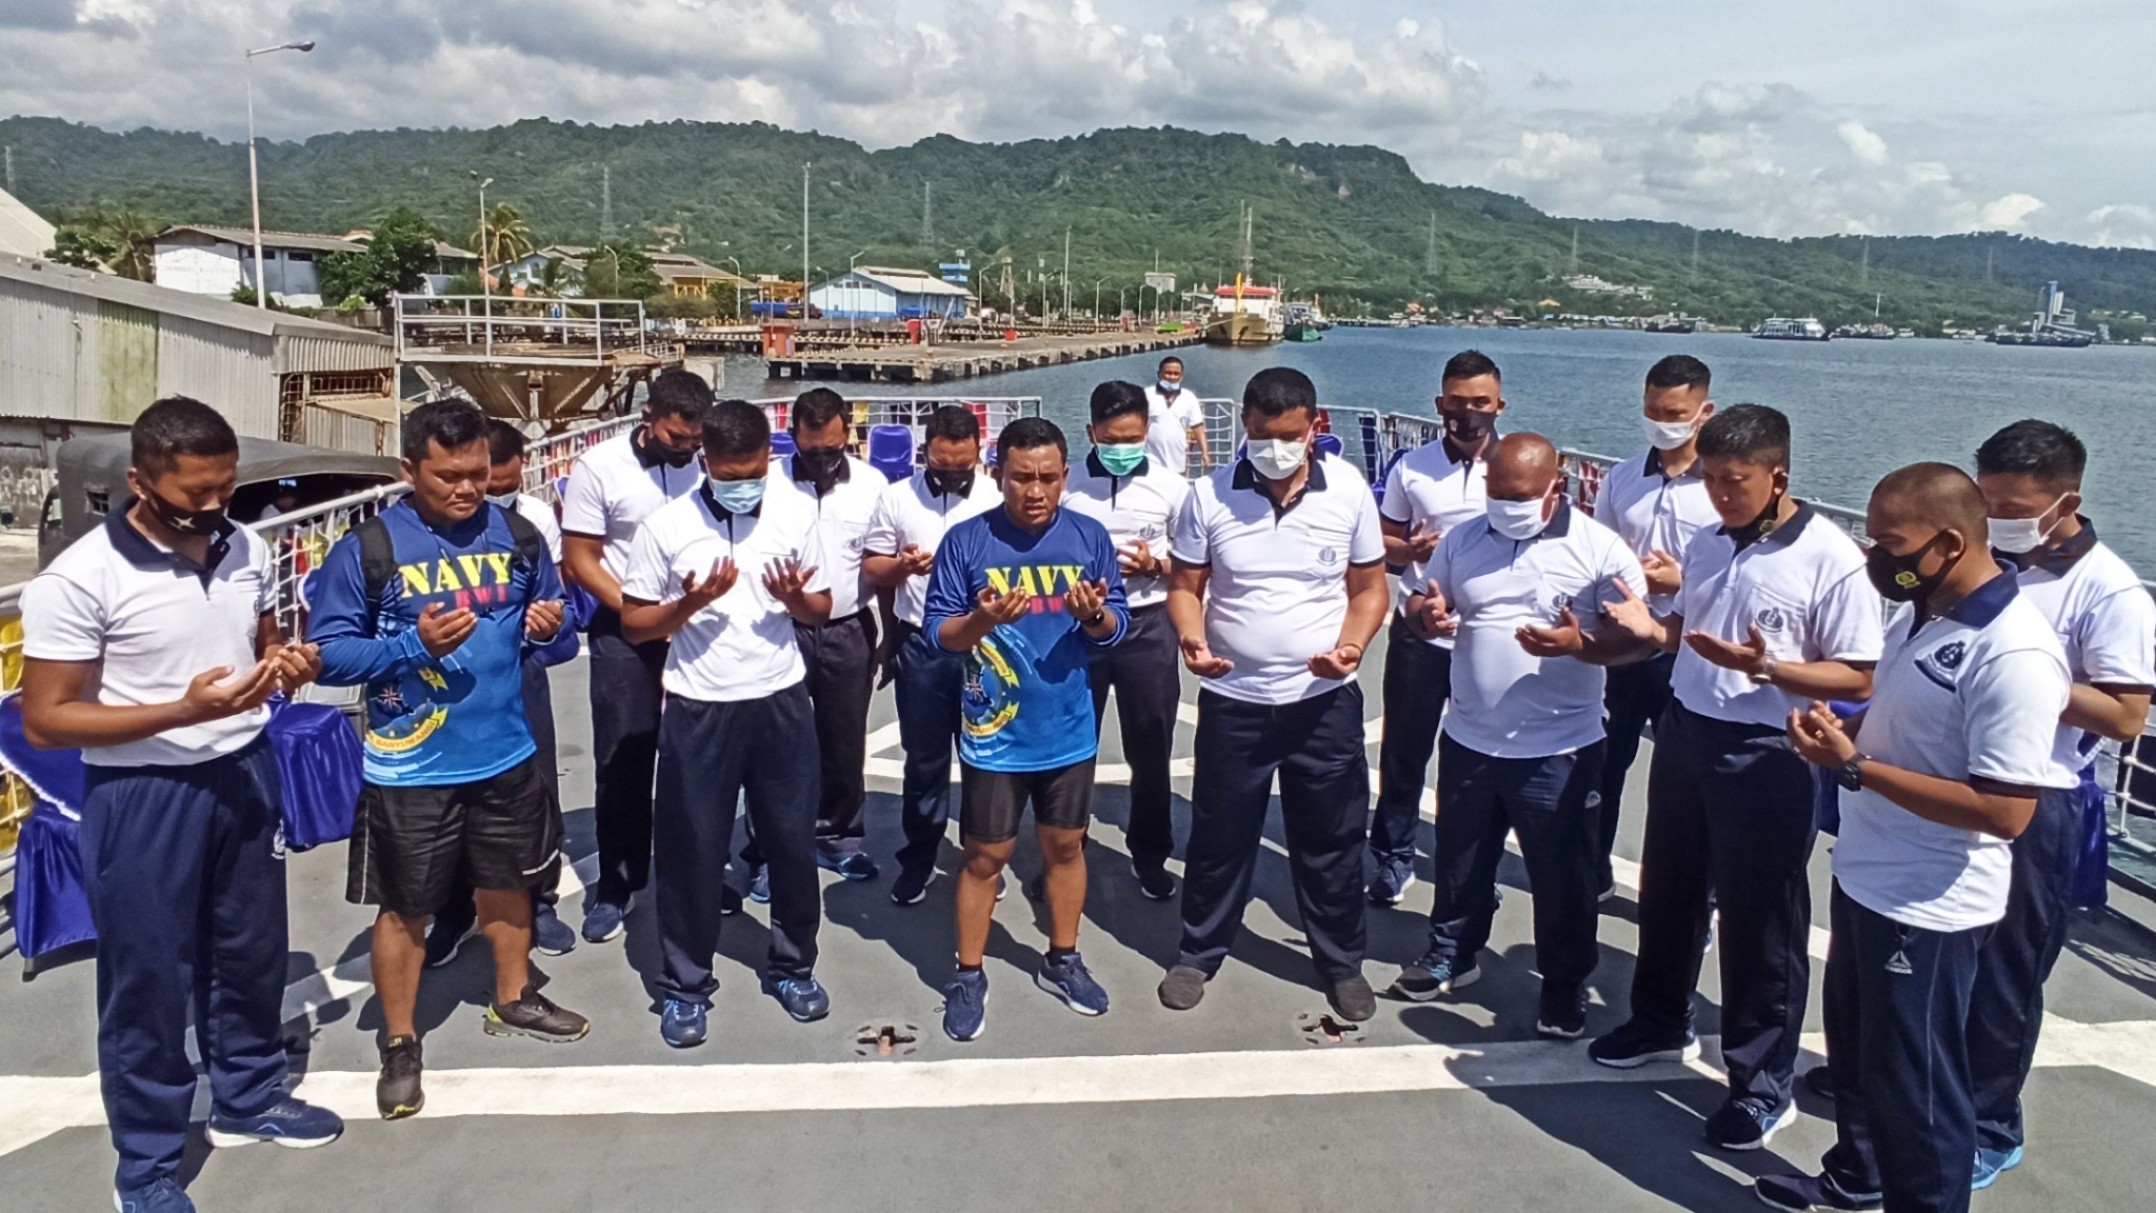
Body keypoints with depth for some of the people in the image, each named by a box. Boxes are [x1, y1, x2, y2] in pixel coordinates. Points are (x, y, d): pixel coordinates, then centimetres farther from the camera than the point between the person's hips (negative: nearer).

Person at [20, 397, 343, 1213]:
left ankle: (248, 1097, 42)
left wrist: (289, 664, -9)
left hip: (246, 773, 6)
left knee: (252, 949, 20)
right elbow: (45, 720, -16)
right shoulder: (79, 580, -18)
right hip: (143, 795, -5)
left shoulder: (247, 551, 0)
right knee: (149, 978, 7)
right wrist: (184, 710, -27)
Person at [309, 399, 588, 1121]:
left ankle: (514, 1001, 44)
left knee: (508, 882, 21)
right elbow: (328, 653, -11)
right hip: (410, 766, -4)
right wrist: (412, 644, -25)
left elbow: (551, 632, 11)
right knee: (405, 907, 9)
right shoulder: (367, 549, -12)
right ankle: (400, 1046, 27)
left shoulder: (517, 536, -1)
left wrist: (549, 627, -13)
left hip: (506, 754, 4)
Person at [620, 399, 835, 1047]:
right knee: (692, 851, 6)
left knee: (792, 842, 11)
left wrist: (794, 598, -16)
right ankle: (684, 986, 22)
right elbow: (634, 625, -3)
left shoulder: (796, 512, -1)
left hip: (780, 701, 2)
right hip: (699, 708, -2)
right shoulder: (666, 525, -7)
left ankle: (792, 967, 31)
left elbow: (821, 610, 6)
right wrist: (689, 603, -20)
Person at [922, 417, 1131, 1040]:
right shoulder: (966, 540, -11)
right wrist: (982, 620, -29)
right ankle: (969, 977, 23)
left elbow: (1117, 624, 0)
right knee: (986, 856, 8)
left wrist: (1095, 616, -23)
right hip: (994, 732, -3)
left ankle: (1063, 961, 36)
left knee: (1065, 845, 17)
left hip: (1069, 727, 3)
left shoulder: (1090, 537, -4)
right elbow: (937, 629, -9)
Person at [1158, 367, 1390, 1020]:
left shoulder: (1349, 490, -6)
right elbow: (1185, 586, -1)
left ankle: (1342, 963, 31)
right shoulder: (1209, 495, -7)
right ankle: (1198, 954, 32)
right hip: (1232, 699, 0)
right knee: (1220, 836, 13)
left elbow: (1370, 588, 2)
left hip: (1325, 699, 0)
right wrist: (1191, 637, -22)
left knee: (1332, 838, 12)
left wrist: (1350, 645, -17)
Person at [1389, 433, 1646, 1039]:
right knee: (1459, 861, 19)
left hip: (1559, 749, -4)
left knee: (1562, 875, 9)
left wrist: (1580, 644, -30)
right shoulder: (1462, 540, 4)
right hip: (1469, 739, 4)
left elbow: (1636, 632, -11)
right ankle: (1451, 954, 39)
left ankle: (1565, 984, 27)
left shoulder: (1600, 548, -10)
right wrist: (1425, 610, -11)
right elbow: (1424, 601, 14)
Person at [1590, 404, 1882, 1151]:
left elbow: (1860, 678, -16)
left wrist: (1766, 667, -30)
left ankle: (1763, 1085, 21)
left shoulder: (1832, 559, -16)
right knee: (1668, 891, 21)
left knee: (1760, 921, 5)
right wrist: (1652, 629, -6)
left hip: (1766, 757, -7)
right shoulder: (1707, 543, 4)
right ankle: (1661, 1024, 42)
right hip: (1683, 732, 7)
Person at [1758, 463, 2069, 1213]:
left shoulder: (2013, 655, -26)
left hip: (1930, 908, -9)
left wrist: (1854, 767, -27)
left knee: (1914, 1085, 8)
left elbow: (2005, 812, -28)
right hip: (1863, 879, 9)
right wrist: (1839, 734, -3)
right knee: (1855, 1051, 26)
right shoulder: (1920, 612, 3)